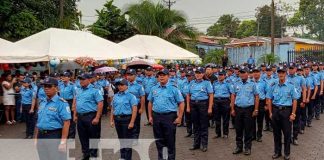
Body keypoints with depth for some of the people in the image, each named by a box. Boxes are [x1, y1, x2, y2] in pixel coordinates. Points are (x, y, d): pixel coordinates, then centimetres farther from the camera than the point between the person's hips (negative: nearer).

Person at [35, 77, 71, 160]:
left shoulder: (61, 103, -14)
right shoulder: (42, 102, 10)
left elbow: (66, 123, -19)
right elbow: (39, 121, 17)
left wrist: (63, 142, -22)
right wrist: (36, 137, 15)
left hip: (54, 136, -7)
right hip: (41, 137, 7)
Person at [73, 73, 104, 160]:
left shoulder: (94, 90, -11)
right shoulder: (78, 90, 12)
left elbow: (100, 104, -16)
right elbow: (75, 103, 19)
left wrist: (97, 118, -19)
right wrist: (75, 115, 13)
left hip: (91, 116, -7)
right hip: (80, 117, 7)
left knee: (93, 137, 3)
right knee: (83, 137, 15)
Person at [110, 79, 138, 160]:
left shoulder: (130, 96, -8)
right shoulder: (115, 96, 11)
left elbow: (134, 109, -13)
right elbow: (112, 109, 17)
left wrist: (132, 122, -19)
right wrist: (112, 120, 11)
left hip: (126, 119, -6)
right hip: (117, 119, 6)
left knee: (127, 140, 0)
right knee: (121, 139, 16)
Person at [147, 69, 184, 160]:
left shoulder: (173, 89, -5)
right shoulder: (154, 89, 9)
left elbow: (181, 103, -5)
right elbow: (150, 103, 14)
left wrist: (179, 117, -10)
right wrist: (150, 116, 10)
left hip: (169, 116, -4)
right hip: (156, 116, 4)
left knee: (170, 140, 2)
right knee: (159, 139, 14)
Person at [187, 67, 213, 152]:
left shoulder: (207, 83, -1)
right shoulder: (192, 83, 12)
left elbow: (211, 95, -6)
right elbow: (188, 95, 14)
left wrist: (210, 108, -13)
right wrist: (188, 107, 7)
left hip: (203, 104, -4)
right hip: (193, 104, 4)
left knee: (204, 125, 1)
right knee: (196, 125, 11)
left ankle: (204, 145, 10)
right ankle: (196, 144, 21)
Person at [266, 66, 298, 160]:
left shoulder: (291, 86, -2)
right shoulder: (273, 86, 4)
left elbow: (294, 101, -3)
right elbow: (269, 100, 8)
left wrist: (293, 114, -7)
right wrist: (270, 113, 4)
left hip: (286, 111, -2)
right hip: (275, 111, 2)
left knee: (287, 133, 5)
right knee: (276, 133, 11)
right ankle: (277, 152, 24)